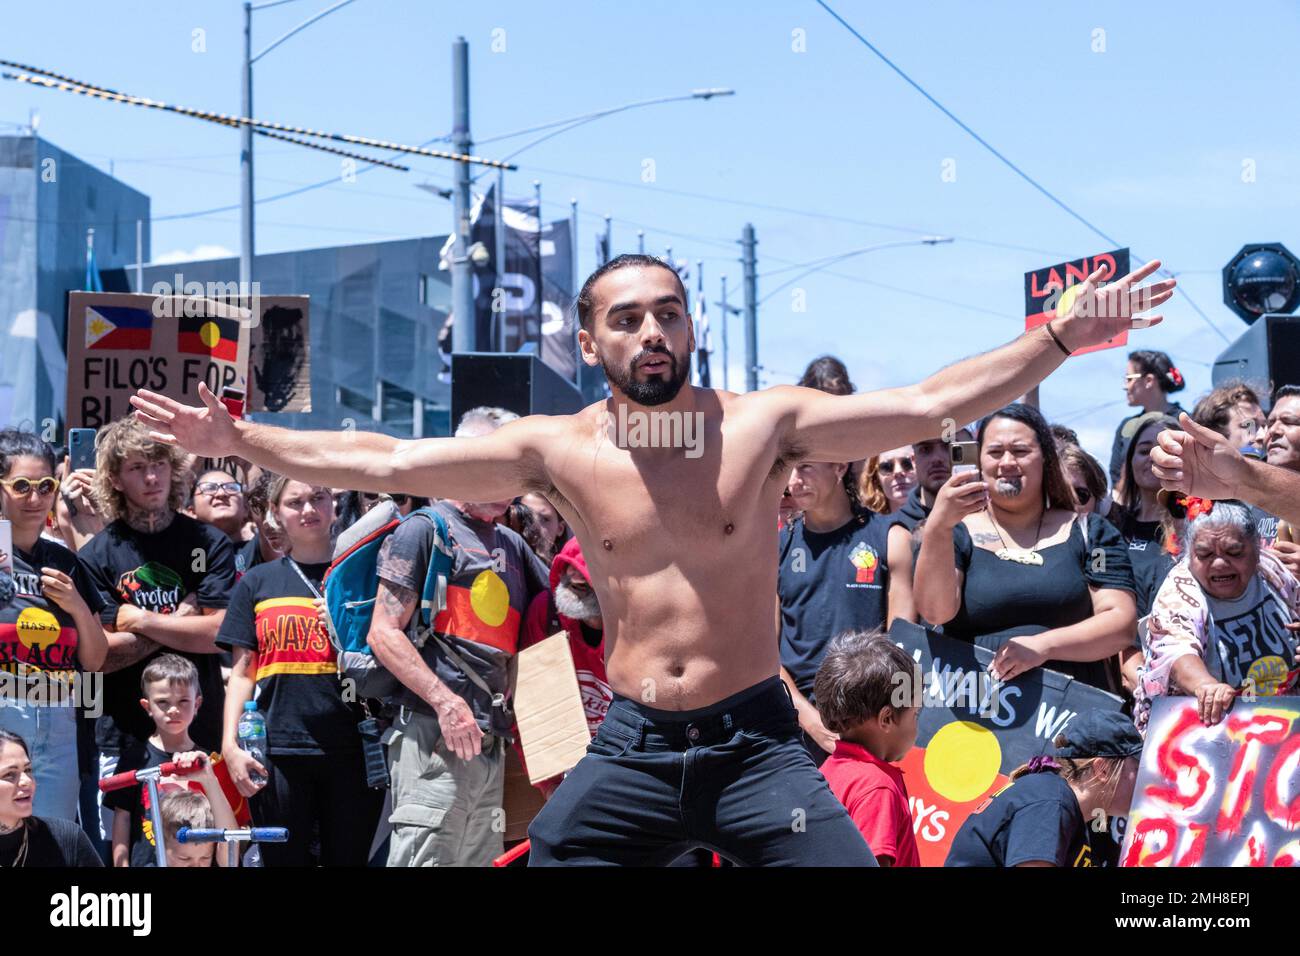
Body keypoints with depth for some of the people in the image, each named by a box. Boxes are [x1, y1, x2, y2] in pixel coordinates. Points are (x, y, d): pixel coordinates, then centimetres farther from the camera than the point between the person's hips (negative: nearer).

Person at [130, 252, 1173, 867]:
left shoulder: (760, 424, -4)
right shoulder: (560, 450, 0)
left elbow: (925, 405, -7)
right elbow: (383, 462, 1)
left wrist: (1059, 338, -14)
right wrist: (237, 440, -3)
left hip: (755, 739, -1)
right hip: (630, 745, 2)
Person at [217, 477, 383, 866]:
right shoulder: (258, 582, 12)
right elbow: (242, 671, 11)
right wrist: (231, 745, 0)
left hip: (353, 749, 0)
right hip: (277, 752, 0)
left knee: (350, 857, 2)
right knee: (282, 858, 2)